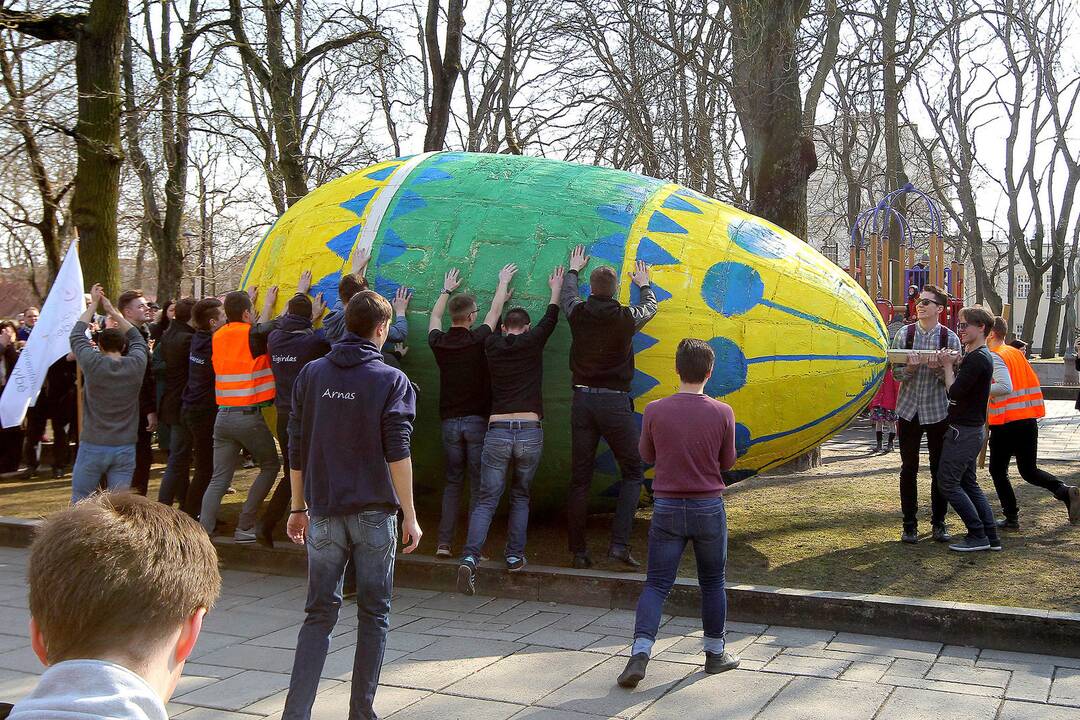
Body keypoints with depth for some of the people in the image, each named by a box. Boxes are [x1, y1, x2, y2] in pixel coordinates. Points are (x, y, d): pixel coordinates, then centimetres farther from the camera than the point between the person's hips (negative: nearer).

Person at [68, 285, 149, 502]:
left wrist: (93, 304, 18)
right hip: (125, 447, 2)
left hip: (93, 446, -2)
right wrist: (112, 311, 23)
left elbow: (77, 335, 9)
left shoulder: (93, 363, -9)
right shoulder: (136, 364, -4)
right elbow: (137, 338, 18)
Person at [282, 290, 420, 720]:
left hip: (324, 512, 3)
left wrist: (298, 508, 14)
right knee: (373, 615, 10)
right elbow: (397, 453, -11)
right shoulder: (390, 380, -5)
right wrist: (410, 515, -7)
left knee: (319, 614, 10)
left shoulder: (311, 374, 5)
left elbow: (296, 449, 6)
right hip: (374, 514, -3)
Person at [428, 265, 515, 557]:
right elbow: (495, 311, 8)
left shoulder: (438, 342, 0)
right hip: (477, 420, -4)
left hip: (450, 421, 4)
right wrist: (503, 282, 24)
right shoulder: (477, 340, -9)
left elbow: (435, 317, 23)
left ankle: (443, 544, 7)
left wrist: (447, 289, 38)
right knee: (478, 485, 1)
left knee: (452, 482, 12)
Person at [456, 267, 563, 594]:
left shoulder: (492, 346, 10)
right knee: (520, 496, 19)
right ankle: (515, 555, 14)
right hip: (530, 432, -1)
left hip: (497, 432, 1)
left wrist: (503, 285, 46)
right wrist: (556, 288, 39)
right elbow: (551, 317, 22)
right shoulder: (532, 342, 4)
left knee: (486, 500, 2)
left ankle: (470, 557, -15)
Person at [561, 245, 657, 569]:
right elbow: (650, 307, 19)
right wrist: (644, 284, 39)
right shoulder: (626, 317, -5)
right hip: (614, 402, -3)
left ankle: (578, 550, 12)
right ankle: (619, 544, -4)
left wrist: (574, 270, 45)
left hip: (582, 399, 3)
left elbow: (567, 295, 26)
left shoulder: (578, 313, 1)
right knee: (632, 473, 8)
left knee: (580, 478, 8)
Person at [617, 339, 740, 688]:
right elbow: (727, 462, 3)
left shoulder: (655, 410, -9)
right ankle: (715, 652, 28)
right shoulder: (722, 413, -9)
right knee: (712, 583, 16)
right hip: (709, 508, 0)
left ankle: (640, 652, -10)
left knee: (656, 584, 5)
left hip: (667, 508, 0)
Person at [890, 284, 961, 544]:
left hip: (938, 412, -1)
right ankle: (909, 525, 14)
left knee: (939, 469, 6)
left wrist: (938, 368, -22)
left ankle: (939, 523, 19)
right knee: (909, 468, 5)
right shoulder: (904, 334, 1)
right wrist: (910, 368, -21)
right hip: (908, 410, 1)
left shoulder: (950, 338, -2)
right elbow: (896, 373, 0)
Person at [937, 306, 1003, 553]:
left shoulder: (977, 359, -19)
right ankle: (991, 536, 17)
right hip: (971, 429, 10)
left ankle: (977, 535, -1)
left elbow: (954, 391, -21)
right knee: (969, 483, 15)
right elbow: (960, 387, 15)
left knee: (949, 482, -5)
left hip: (963, 431, -10)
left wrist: (948, 365, -8)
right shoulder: (977, 356, 15)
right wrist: (951, 365, 2)